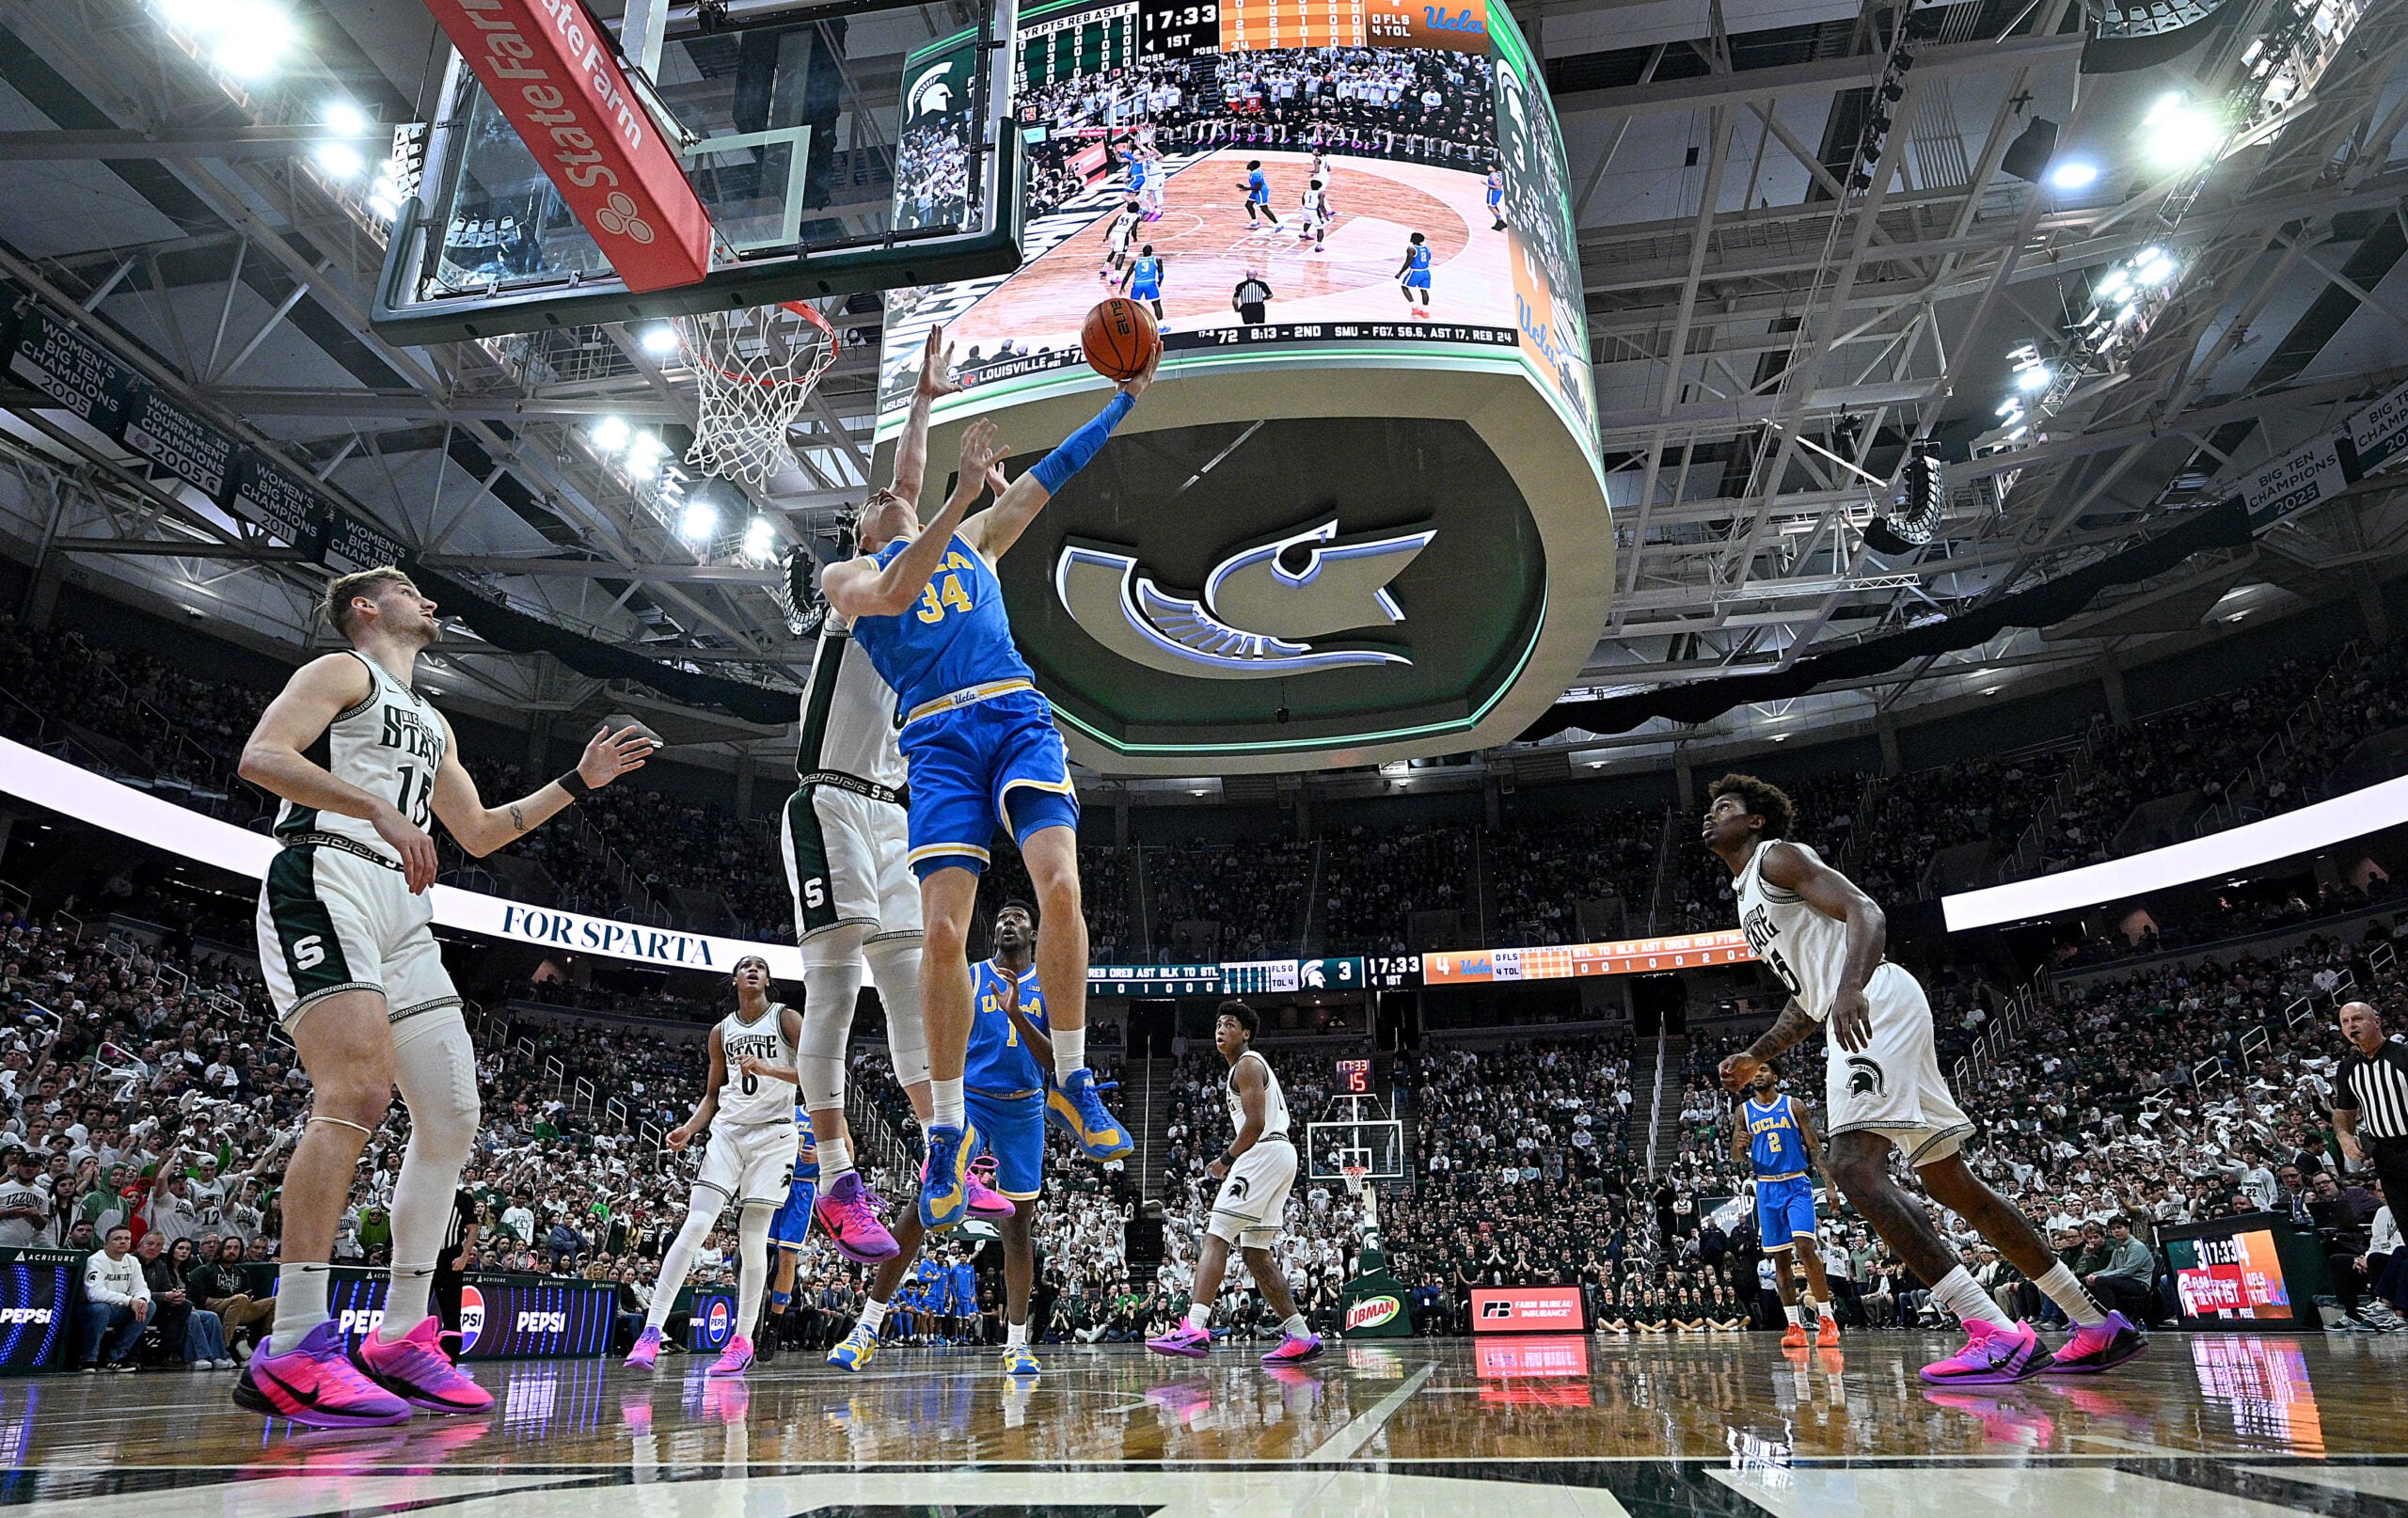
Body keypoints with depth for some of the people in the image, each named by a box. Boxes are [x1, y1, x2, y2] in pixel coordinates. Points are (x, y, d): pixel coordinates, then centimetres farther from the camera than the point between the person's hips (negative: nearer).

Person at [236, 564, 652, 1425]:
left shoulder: (432, 724, 31)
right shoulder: (342, 672, 7)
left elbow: (479, 833, 32)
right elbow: (261, 756, -11)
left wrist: (577, 783, 27)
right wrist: (380, 808, -24)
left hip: (404, 913, 9)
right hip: (326, 883, -9)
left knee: (452, 1116, 1)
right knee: (360, 1090, -25)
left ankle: (401, 1339, 6)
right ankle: (293, 1352, -26)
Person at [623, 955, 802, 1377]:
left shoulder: (786, 1018, 1)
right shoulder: (722, 1032, 13)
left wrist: (770, 1069, -23)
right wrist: (690, 1128, 2)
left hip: (773, 1134, -3)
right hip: (727, 1132, 3)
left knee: (753, 1239, -3)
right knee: (695, 1225, -12)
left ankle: (742, 1340, 6)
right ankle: (652, 1331, -12)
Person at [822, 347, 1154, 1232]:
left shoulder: (973, 541, 27)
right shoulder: (847, 577, 16)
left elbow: (1046, 480, 23)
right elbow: (893, 593, -7)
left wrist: (1125, 399, 19)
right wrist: (959, 496, -14)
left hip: (1018, 717, 2)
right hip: (939, 738, -2)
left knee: (1060, 888, -19)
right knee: (943, 933, -12)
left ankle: (1072, 1082, -2)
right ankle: (948, 1130, 3)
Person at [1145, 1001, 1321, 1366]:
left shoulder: (1247, 1065, -4)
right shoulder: (1251, 1066, 27)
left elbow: (1256, 1123, -15)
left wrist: (1226, 1160, -7)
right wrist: (1232, 1158, 18)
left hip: (1264, 1153, -11)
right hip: (1279, 1156, 11)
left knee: (1215, 1237, -16)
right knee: (1255, 1251, 11)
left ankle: (1195, 1329, -27)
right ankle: (1301, 1336, 10)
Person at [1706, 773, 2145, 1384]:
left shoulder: (1777, 855, -1)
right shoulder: (1750, 894, 28)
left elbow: (1866, 914, -17)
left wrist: (1849, 989, -34)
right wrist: (1756, 1056, 28)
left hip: (1877, 1005, -10)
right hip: (1857, 1019, 10)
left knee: (1852, 1165, -22)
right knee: (1951, 1183, 11)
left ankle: (1998, 1334, -25)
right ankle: (2099, 1325, 18)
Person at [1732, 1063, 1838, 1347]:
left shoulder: (1794, 1106, 2)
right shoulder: (1744, 1111, 9)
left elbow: (1814, 1147, 1)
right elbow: (1736, 1157, 7)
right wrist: (1739, 1146, -17)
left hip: (1797, 1185, -3)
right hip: (1767, 1188, 3)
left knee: (1805, 1247, -18)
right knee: (1779, 1257, 3)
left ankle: (1827, 1321, -11)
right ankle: (1794, 1326, 8)